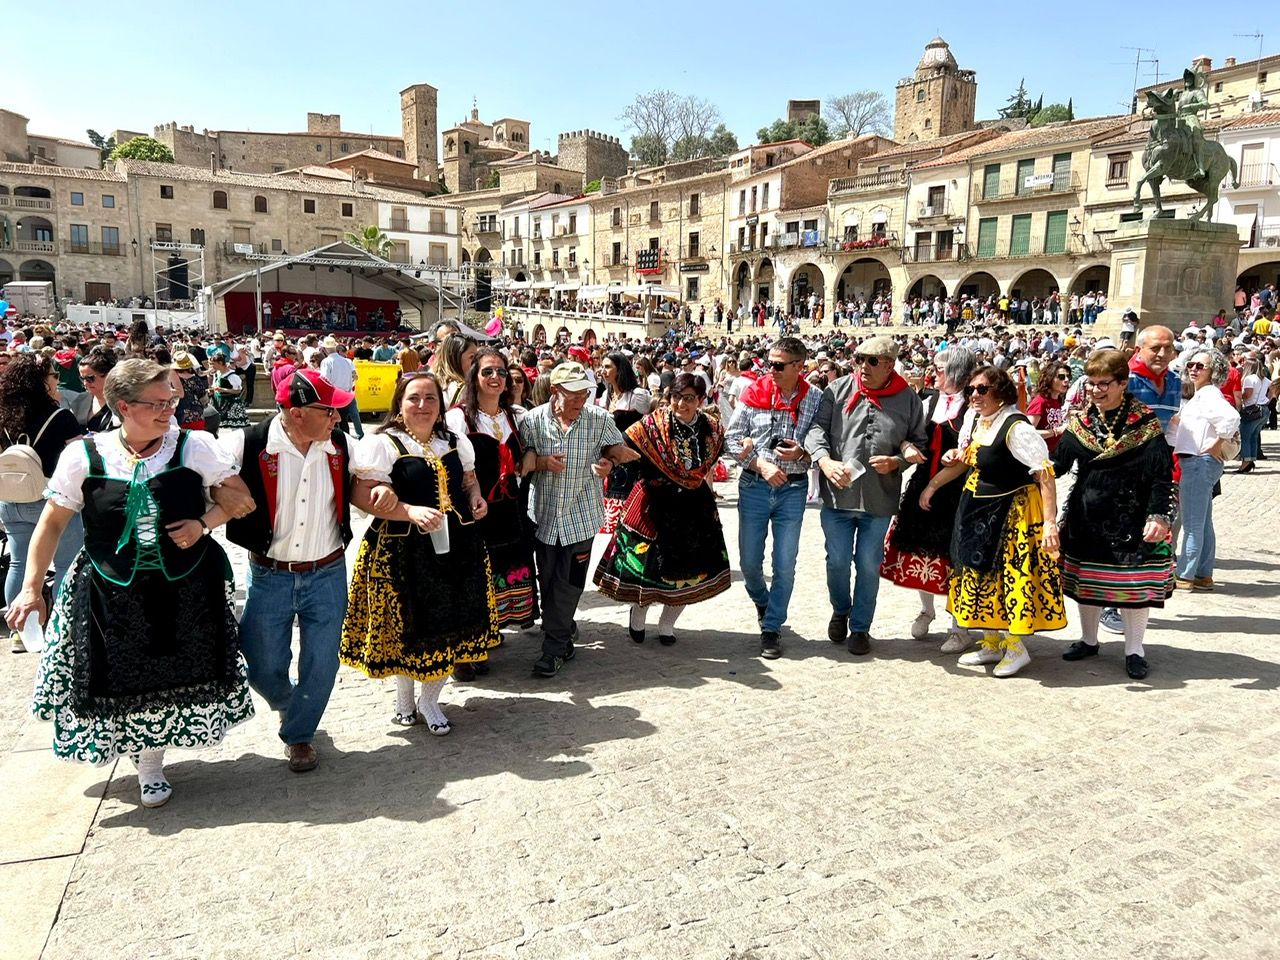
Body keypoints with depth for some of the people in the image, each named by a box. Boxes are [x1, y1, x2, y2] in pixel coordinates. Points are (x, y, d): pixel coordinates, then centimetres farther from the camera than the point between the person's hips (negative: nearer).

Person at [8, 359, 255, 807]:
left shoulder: (195, 446, -8)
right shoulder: (84, 456, -5)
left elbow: (240, 496, 0)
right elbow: (52, 523, 2)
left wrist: (203, 523, -17)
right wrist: (32, 587, -1)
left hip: (185, 589, 0)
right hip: (113, 596, 0)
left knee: (175, 676, 11)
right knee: (126, 680, 9)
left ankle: (150, 767, 36)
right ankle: (149, 767, 33)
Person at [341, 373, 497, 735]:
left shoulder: (457, 442, 12)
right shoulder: (382, 444, -7)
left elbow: (469, 481, 24)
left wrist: (476, 498, 1)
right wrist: (412, 512, -26)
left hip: (456, 547, 5)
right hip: (403, 551, -4)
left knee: (452, 625, 6)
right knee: (407, 627, 6)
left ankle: (429, 700, 27)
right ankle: (404, 700, 32)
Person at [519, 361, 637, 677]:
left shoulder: (599, 419, -5)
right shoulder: (532, 420, -5)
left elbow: (618, 449, 7)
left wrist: (609, 462, -16)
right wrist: (541, 462, -18)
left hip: (581, 515, -1)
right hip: (545, 514, 2)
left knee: (568, 585, 0)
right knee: (547, 582, 11)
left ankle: (555, 648, 12)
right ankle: (564, 630, 34)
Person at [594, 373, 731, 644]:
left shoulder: (713, 430, -1)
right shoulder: (652, 425, -13)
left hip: (694, 508, 4)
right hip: (654, 506, -3)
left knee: (688, 567, 9)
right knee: (645, 562, 5)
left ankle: (667, 624, 32)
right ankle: (637, 615, 36)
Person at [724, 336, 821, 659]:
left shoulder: (815, 399, -3)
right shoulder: (754, 392, -2)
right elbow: (732, 438, -2)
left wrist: (802, 454, -20)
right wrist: (761, 464, -13)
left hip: (793, 489, -1)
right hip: (754, 486, 1)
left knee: (785, 566, 2)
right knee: (749, 561, 9)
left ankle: (771, 628, 18)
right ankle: (762, 602, 41)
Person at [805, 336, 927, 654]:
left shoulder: (908, 398, 1)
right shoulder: (838, 389, -1)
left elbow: (919, 443, 8)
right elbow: (817, 428, -4)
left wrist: (896, 462, -10)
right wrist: (826, 461, -21)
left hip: (880, 499, 0)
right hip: (838, 496, 0)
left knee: (869, 565, 9)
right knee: (837, 561, 10)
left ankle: (860, 627, 26)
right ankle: (840, 611, 37)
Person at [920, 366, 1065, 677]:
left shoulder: (1016, 428, -22)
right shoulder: (973, 417, 3)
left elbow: (1045, 474, -26)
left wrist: (1050, 523, -31)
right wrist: (932, 485, 16)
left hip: (1013, 512, -9)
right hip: (978, 510, 9)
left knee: (1011, 575, -1)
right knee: (981, 573, 14)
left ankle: (1016, 646, 17)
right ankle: (991, 643, 28)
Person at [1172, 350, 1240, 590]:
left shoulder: (1209, 394, -14)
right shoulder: (1200, 395, 15)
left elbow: (1231, 417, -31)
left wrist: (1217, 445, -20)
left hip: (1200, 463, -10)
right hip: (1197, 463, 10)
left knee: (1192, 524, -5)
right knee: (1203, 523, 14)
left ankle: (1185, 577, 1)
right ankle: (1203, 575, 21)